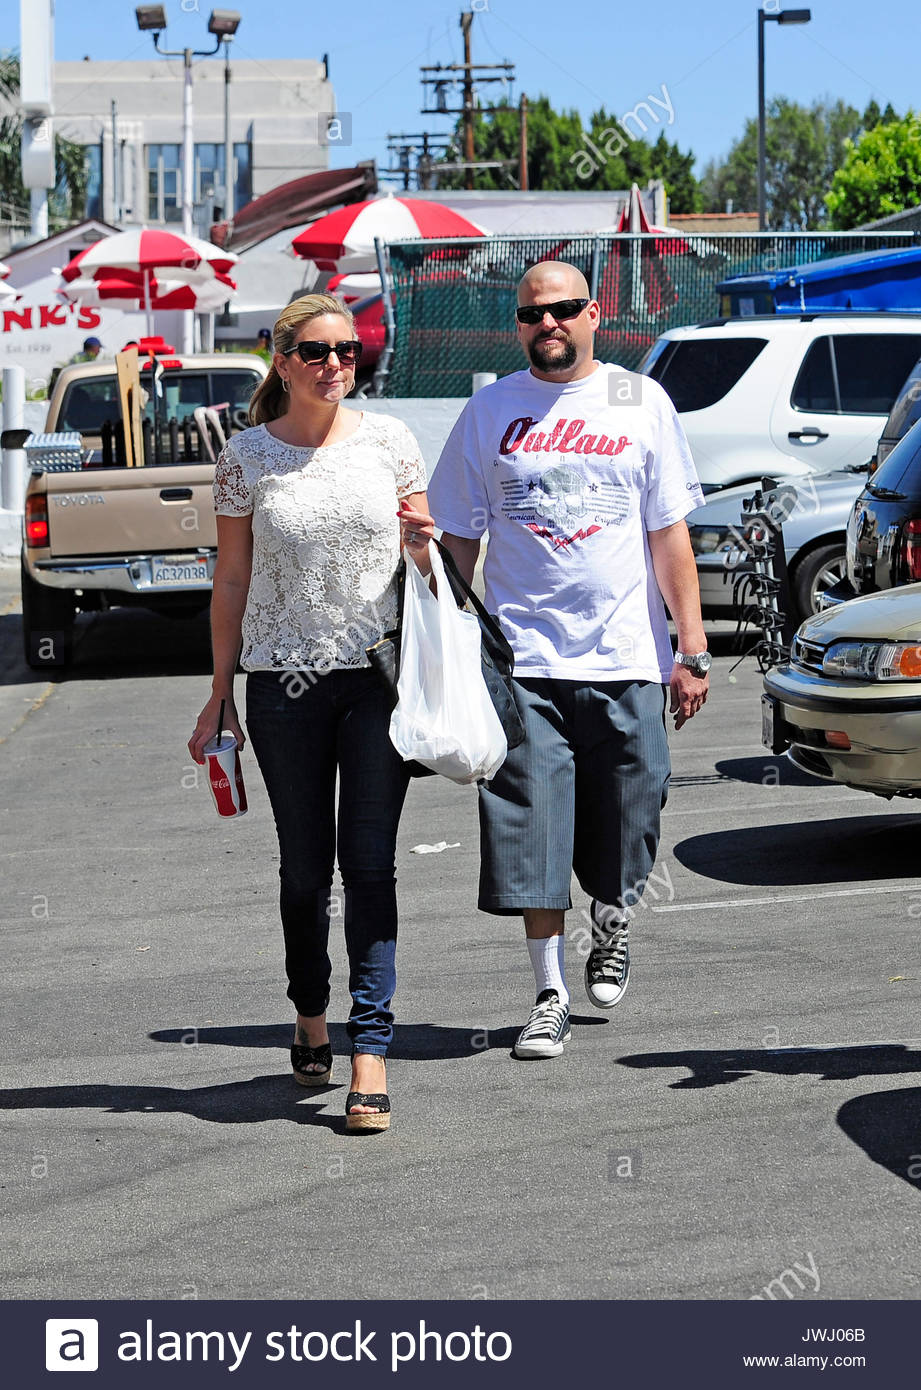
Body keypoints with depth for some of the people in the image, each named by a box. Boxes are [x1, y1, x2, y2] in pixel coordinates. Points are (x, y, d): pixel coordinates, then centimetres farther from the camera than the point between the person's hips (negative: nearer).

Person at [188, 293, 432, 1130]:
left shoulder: (389, 440, 4)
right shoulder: (248, 457, 2)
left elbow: (425, 556, 14)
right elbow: (232, 580, 6)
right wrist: (220, 694, 6)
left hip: (378, 674, 0)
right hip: (284, 682, 0)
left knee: (369, 864, -7)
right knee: (305, 866, 9)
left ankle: (371, 1050, -9)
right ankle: (311, 1015, 31)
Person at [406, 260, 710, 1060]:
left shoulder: (641, 402, 6)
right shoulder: (491, 411, 6)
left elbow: (670, 534, 6)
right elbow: (458, 536, 9)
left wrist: (691, 650, 1)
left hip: (627, 662, 0)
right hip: (524, 659, 0)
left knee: (626, 830, 6)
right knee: (532, 835, -4)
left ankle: (613, 927, 36)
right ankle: (551, 993, 7)